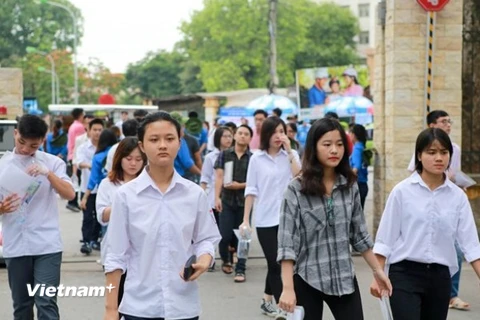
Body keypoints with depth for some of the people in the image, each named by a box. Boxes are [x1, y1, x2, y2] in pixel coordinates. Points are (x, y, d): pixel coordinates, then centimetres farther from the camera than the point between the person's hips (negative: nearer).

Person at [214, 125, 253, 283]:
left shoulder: (252, 158, 3)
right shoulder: (224, 154, 5)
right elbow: (219, 177, 0)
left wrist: (240, 185, -13)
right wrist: (217, 197, -9)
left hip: (244, 201, 0)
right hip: (227, 200, 0)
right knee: (225, 235, -3)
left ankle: (240, 270, 7)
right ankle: (225, 260, 26)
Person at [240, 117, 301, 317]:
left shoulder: (291, 155, 3)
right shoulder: (257, 158, 0)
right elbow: (251, 190, 2)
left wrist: (289, 151, -14)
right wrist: (246, 219, 0)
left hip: (287, 218, 2)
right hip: (265, 219, -1)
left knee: (276, 263, 11)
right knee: (275, 264, -2)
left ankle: (267, 301, 27)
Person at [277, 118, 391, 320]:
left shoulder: (349, 186, 4)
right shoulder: (296, 189, -10)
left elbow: (360, 234, 13)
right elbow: (286, 242, -13)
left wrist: (377, 270, 13)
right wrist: (288, 288, -20)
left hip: (344, 279, 4)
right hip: (307, 280, -4)